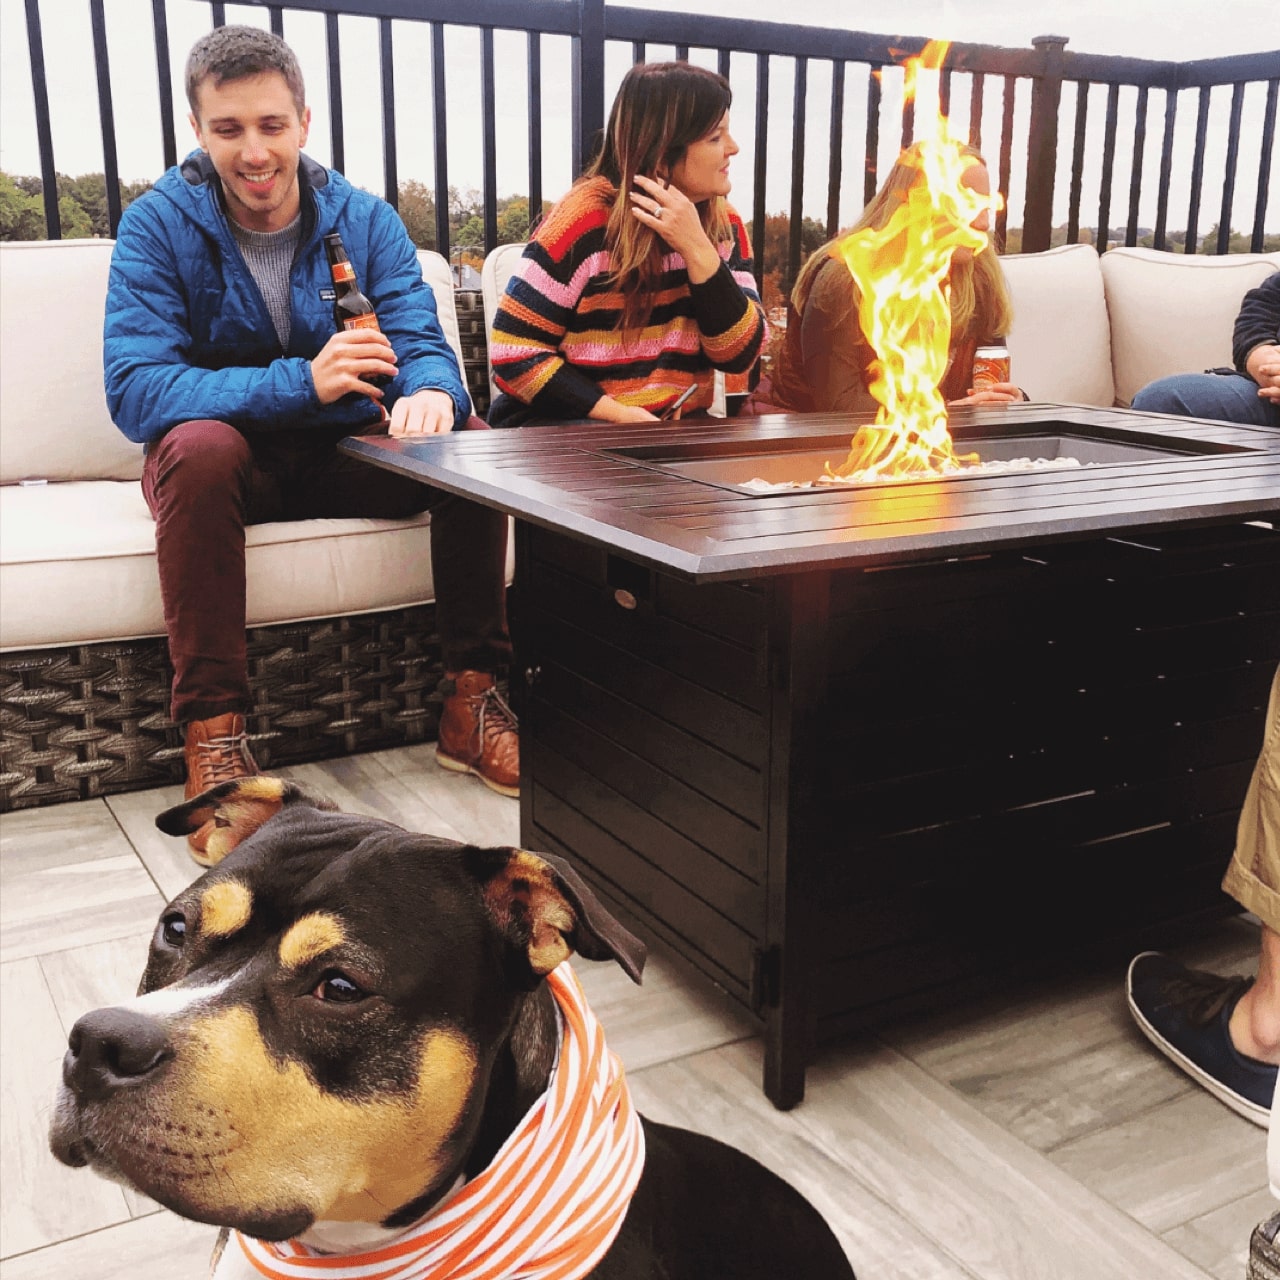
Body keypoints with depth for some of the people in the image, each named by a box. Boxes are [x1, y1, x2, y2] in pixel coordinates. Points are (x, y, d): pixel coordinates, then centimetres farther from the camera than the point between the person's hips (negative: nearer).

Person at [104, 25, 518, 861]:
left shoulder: (364, 219, -3)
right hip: (225, 459, -2)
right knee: (199, 444, -36)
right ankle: (213, 734, -32)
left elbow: (422, 343, -11)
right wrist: (302, 383, -37)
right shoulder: (159, 226, -11)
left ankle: (472, 699, -14)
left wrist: (431, 394, -38)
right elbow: (135, 391, -23)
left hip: (344, 450, 3)